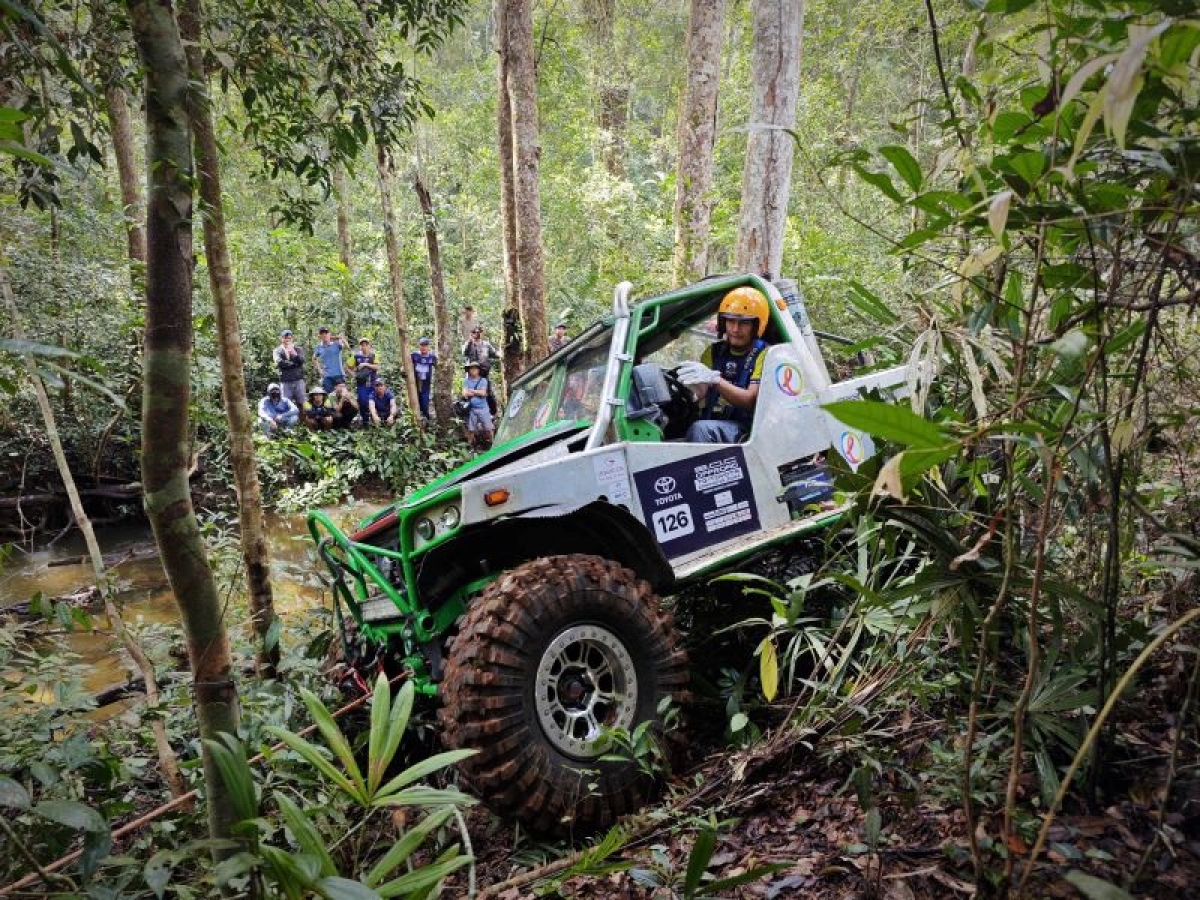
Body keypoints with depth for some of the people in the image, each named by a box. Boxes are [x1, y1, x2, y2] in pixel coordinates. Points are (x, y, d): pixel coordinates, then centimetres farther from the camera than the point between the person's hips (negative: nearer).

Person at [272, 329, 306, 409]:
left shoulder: (298, 349, 12)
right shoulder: (277, 351, 9)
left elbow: (301, 361, -5)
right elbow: (279, 362, -9)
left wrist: (294, 353, -21)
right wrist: (294, 363, -4)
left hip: (298, 380, 1)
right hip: (285, 382, -1)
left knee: (302, 403, -1)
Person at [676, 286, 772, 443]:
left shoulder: (763, 354, 1)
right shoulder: (713, 352, 17)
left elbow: (749, 400, -11)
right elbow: (700, 394, 9)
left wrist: (714, 379, -26)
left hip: (744, 428, -4)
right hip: (711, 423, 4)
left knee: (700, 429, -34)